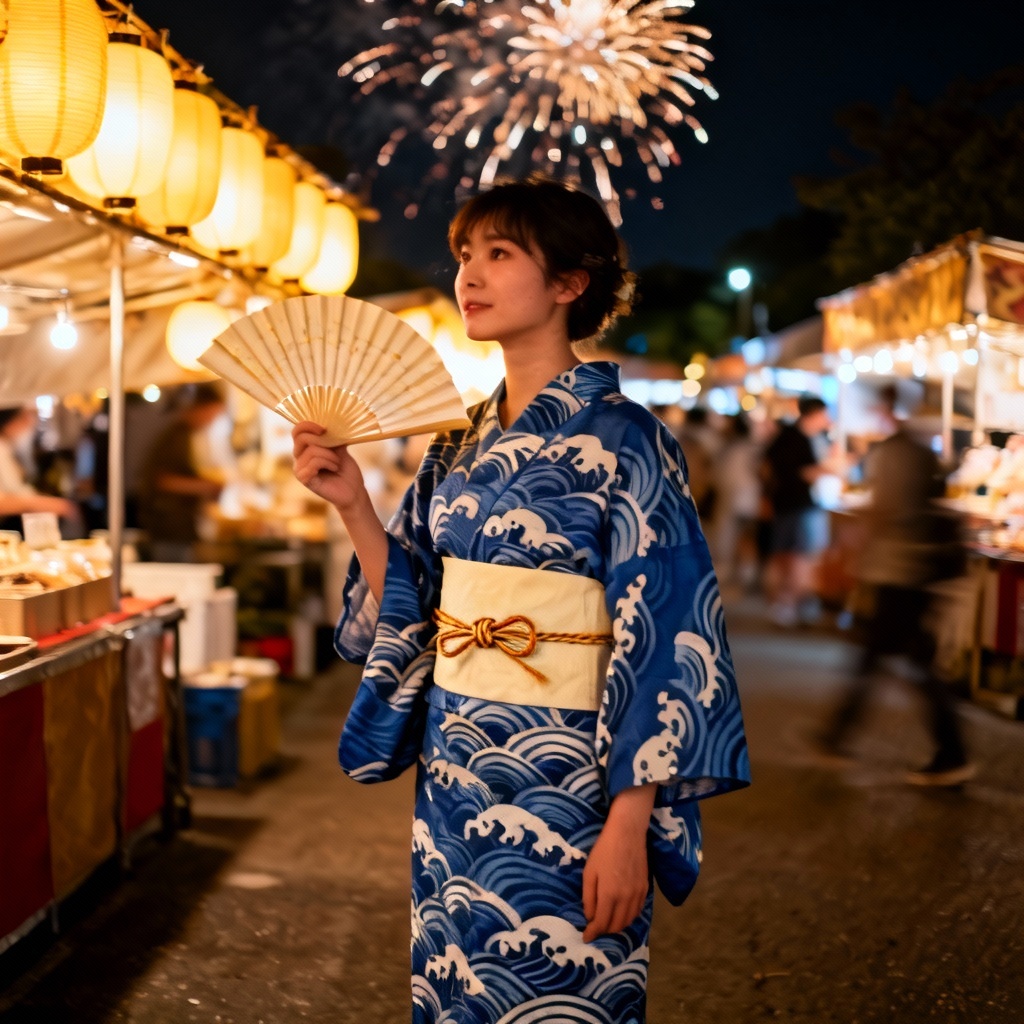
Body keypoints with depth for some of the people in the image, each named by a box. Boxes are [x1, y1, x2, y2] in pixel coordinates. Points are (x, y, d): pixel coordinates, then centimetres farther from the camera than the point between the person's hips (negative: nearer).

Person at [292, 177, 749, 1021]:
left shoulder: (621, 438, -12)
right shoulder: (458, 443, 9)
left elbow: (662, 637, -16)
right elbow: (409, 604, 11)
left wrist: (629, 825, -20)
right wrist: (353, 504, -3)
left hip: (562, 777, -6)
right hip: (452, 769, 7)